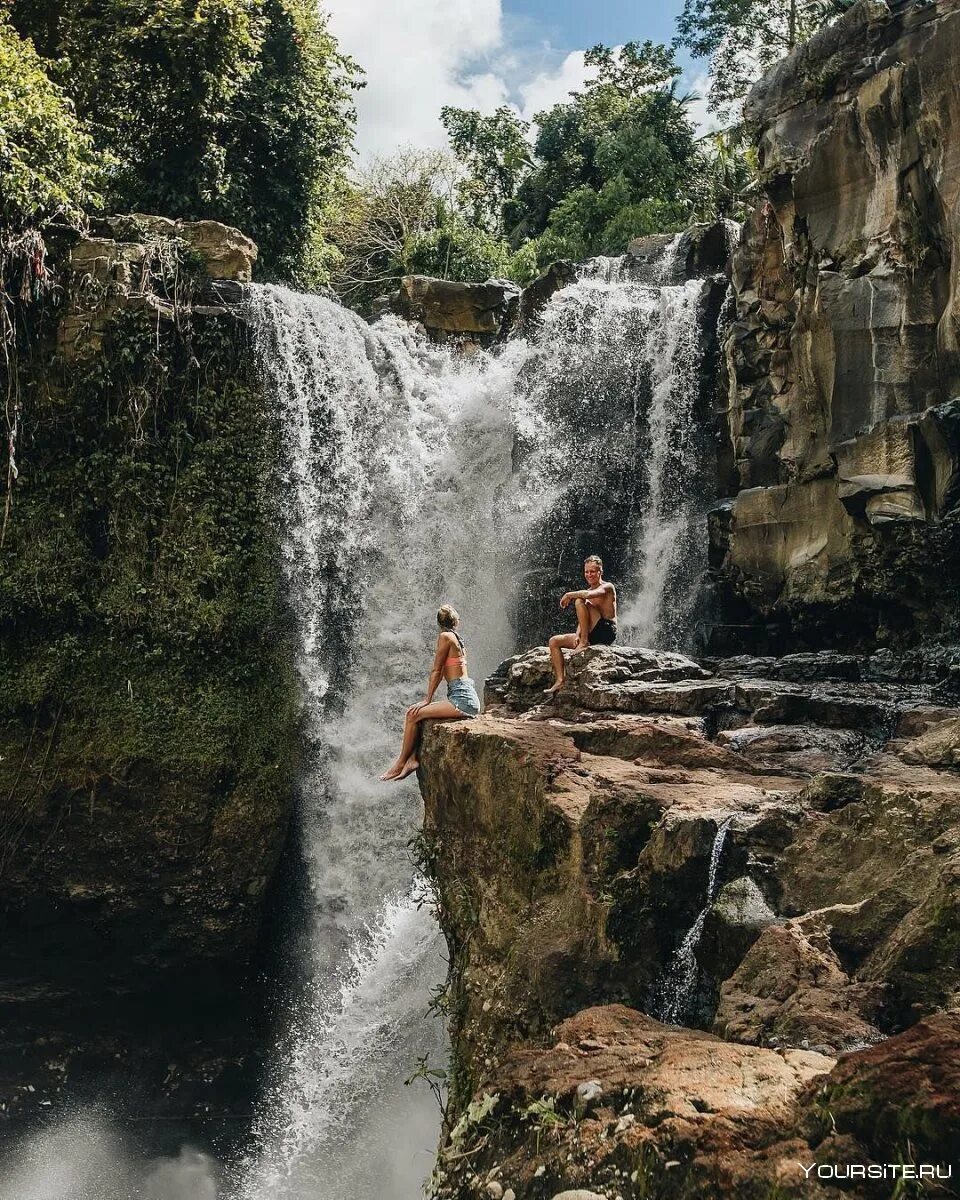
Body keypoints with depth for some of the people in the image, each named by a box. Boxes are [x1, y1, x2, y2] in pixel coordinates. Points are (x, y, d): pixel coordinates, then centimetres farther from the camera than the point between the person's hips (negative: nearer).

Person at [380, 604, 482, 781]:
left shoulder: (445, 637, -7)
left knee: (413, 715, -11)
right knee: (414, 712, 8)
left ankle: (400, 764, -3)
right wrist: (429, 701, 18)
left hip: (462, 700, -9)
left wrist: (427, 700, -1)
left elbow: (436, 671, -5)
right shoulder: (457, 639, 18)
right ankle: (413, 758, 0)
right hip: (465, 698, 9)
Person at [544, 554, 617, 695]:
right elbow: (582, 620, 14)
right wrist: (577, 635, -5)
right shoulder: (585, 593, 20)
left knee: (580, 601, -22)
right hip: (591, 635, 8)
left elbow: (589, 594, -27)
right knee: (554, 641, -1)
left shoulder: (608, 587, -3)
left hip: (607, 632, -8)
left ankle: (584, 642, -19)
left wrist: (569, 595, -14)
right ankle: (560, 680, -12)